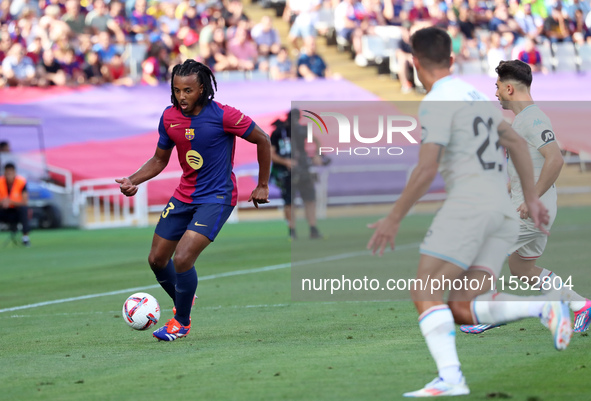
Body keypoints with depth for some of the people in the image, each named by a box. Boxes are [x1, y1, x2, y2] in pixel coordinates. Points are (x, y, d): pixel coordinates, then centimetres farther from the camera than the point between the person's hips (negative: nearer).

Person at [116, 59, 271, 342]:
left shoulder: (222, 116, -19)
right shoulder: (170, 117, -3)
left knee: (182, 259, -19)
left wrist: (262, 186, -1)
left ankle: (181, 322, 4)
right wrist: (133, 181, -8)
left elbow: (262, 141, -7)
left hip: (216, 198, -6)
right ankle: (183, 302, 38)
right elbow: (159, 160, 10)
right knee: (157, 259, 8)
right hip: (184, 196, 6)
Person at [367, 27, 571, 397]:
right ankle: (543, 307, -14)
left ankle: (450, 378, -22)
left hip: (468, 203, -8)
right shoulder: (476, 94, 22)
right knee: (463, 309, 3)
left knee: (425, 294, -8)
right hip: (503, 209, 8)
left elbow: (426, 171, -12)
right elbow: (517, 142, 26)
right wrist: (531, 197, 28)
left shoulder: (437, 101, -5)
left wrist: (393, 221, -5)